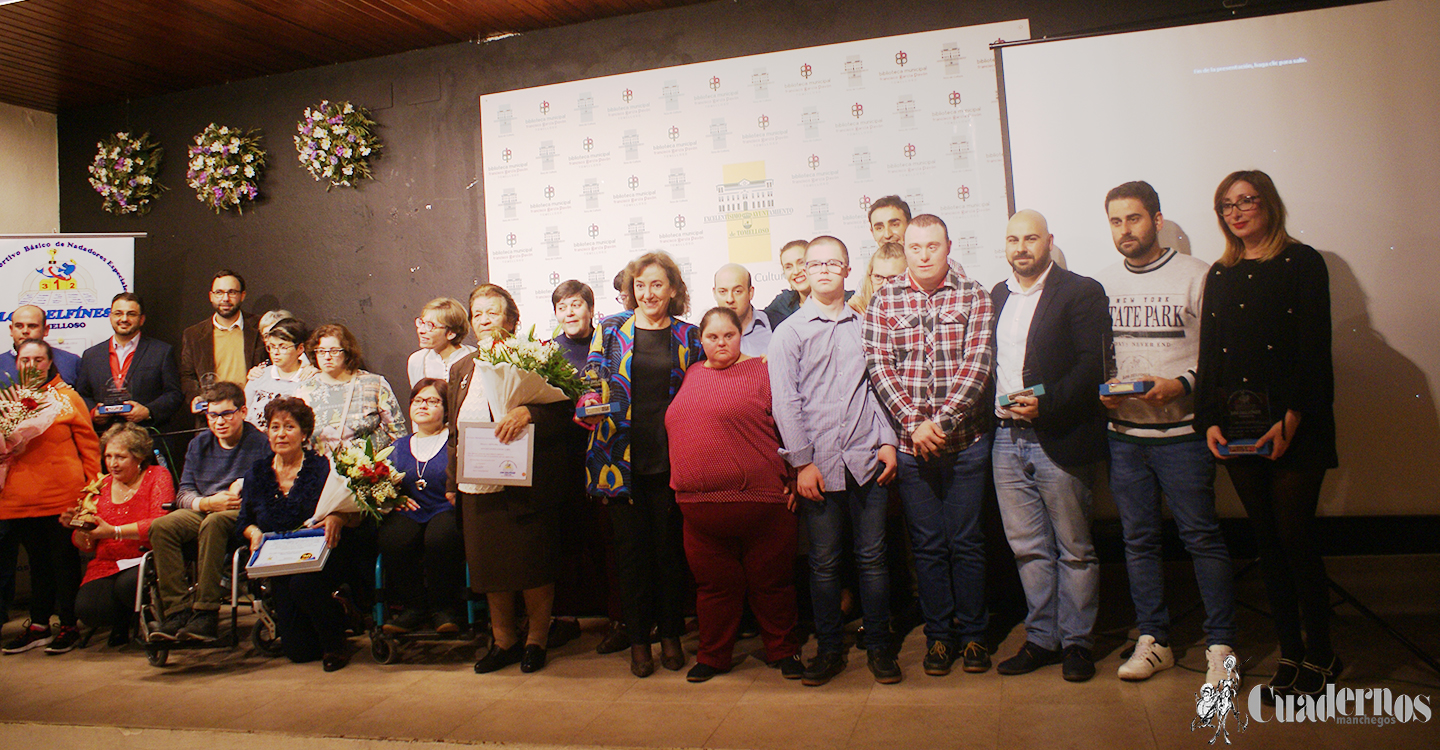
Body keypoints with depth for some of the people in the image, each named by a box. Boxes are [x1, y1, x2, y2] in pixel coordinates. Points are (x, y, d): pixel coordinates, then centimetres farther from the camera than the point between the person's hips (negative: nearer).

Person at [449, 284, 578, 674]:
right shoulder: (462, 368, 15)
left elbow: (563, 413, -10)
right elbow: (454, 429, 19)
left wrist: (528, 413, -27)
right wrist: (452, 481, 15)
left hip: (525, 485, -5)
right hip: (477, 488, 6)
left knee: (533, 569, 5)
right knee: (489, 569, 12)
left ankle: (536, 639, 23)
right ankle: (503, 640, 28)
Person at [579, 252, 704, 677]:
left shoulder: (688, 336, 7)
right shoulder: (611, 329, 6)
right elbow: (592, 383, 9)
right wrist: (591, 405, -13)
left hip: (670, 460, 0)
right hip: (622, 458, 0)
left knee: (669, 547, 7)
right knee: (631, 550, 5)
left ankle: (670, 635, 23)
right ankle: (639, 639, 19)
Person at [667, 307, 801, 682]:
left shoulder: (763, 371, 0)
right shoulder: (691, 377, 15)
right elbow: (677, 430, 22)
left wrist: (795, 476, -7)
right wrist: (684, 486, 16)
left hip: (759, 501, -4)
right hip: (700, 505, 4)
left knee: (770, 582, 9)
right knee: (713, 585, 13)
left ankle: (783, 651, 26)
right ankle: (712, 655, 28)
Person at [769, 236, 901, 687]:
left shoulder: (865, 325, 13)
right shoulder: (789, 332, 5)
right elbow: (785, 403, -1)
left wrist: (888, 441, 3)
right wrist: (802, 462, -7)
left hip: (866, 459, 2)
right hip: (818, 464, -1)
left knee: (872, 557, 6)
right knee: (824, 562, 5)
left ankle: (879, 647, 19)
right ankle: (830, 649, 19)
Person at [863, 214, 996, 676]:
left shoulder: (974, 296, 2)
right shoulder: (883, 301, 4)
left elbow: (977, 364, -7)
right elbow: (879, 366, -4)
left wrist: (941, 421, -15)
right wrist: (913, 422, -14)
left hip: (965, 440, 0)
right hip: (911, 443, 1)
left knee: (966, 542, 7)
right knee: (927, 544, 9)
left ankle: (972, 633, 23)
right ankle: (939, 635, 23)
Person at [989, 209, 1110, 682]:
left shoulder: (1081, 292, -2)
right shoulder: (995, 297, 16)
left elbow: (1094, 364, -12)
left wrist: (1047, 403, -21)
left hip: (1060, 439, -5)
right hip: (1007, 438, 5)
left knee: (1074, 549, 6)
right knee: (1028, 547, 11)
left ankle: (1076, 642, 19)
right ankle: (1041, 638, 23)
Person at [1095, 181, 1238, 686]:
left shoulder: (1196, 276, -2)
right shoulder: (1099, 285, 10)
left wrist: (1181, 386, -19)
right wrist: (1100, 391, -3)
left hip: (1182, 431, -3)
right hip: (1123, 432, 4)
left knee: (1202, 537, 0)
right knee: (1138, 539, 10)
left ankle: (1220, 645, 13)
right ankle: (1153, 640, 21)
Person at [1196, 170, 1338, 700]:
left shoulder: (1301, 263, 0)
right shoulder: (1219, 276, 14)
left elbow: (1314, 348, -7)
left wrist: (1291, 419, -16)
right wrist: (1209, 419, 0)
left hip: (1294, 427, -4)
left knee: (1295, 538, -4)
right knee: (1267, 541, 9)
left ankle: (1320, 656, 13)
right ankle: (1290, 652, 19)